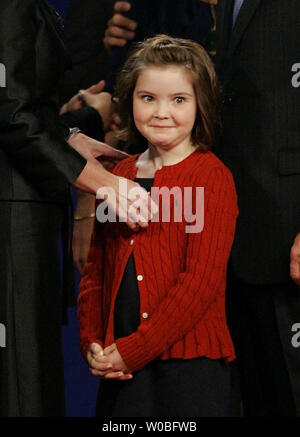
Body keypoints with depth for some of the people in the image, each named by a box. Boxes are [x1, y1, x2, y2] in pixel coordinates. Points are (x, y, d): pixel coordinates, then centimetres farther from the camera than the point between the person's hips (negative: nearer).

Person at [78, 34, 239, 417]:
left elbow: (201, 280, -14)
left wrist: (135, 350, -14)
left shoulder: (211, 176, -6)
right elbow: (95, 269, 14)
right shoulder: (119, 175, 12)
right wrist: (92, 343, 0)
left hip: (190, 361, -5)